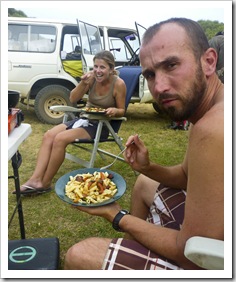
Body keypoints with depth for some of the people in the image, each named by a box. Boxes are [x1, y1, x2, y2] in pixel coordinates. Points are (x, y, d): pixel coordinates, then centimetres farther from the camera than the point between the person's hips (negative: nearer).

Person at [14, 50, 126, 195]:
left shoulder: (118, 84, -14)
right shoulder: (92, 78, -3)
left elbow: (122, 111, -4)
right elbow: (73, 99, -2)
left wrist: (114, 111, -28)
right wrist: (83, 83, -19)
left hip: (102, 125, -6)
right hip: (84, 118, 6)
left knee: (60, 139, -25)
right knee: (49, 135, -16)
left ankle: (45, 184, -14)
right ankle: (35, 179, -21)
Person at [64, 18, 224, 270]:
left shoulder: (213, 131, -34)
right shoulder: (205, 108, -2)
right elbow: (187, 175, 13)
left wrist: (118, 217, -13)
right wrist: (148, 168, -6)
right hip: (208, 228, 9)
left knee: (78, 257, -7)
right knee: (144, 184, 26)